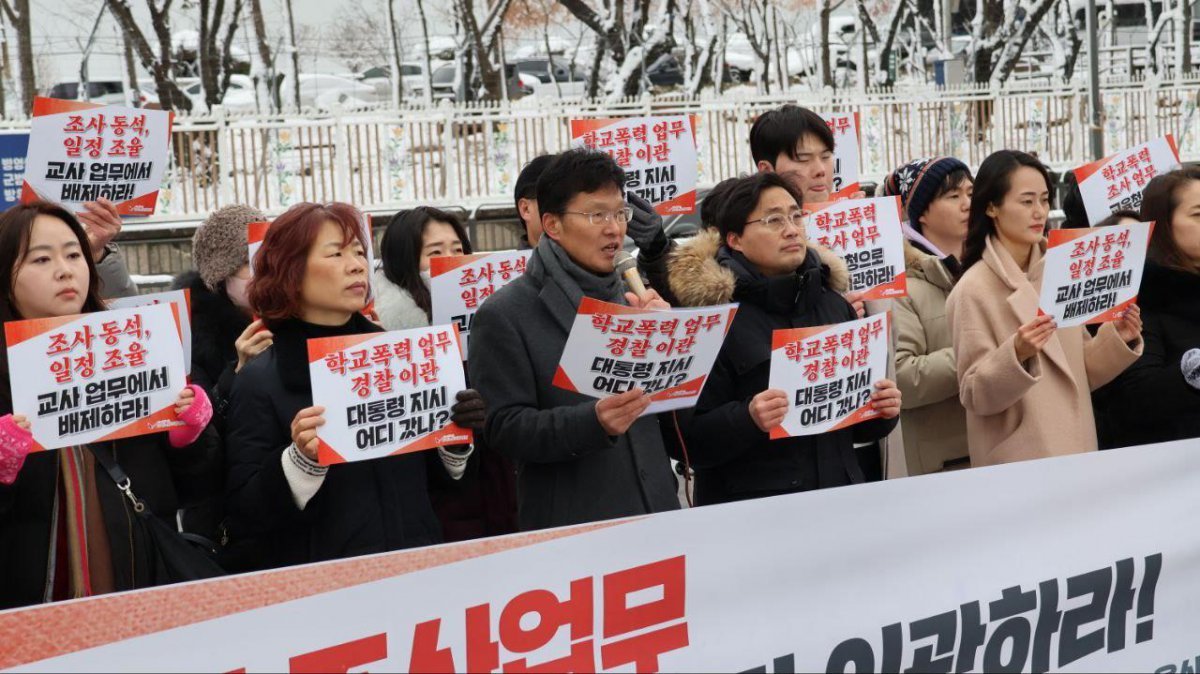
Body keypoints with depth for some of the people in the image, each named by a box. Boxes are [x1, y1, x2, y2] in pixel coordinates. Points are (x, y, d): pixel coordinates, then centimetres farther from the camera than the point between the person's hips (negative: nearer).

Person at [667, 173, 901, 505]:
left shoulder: (835, 305, 10)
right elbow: (689, 440, -13)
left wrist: (883, 411, 0)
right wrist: (747, 419, -28)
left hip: (840, 498, 5)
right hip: (750, 512, -5)